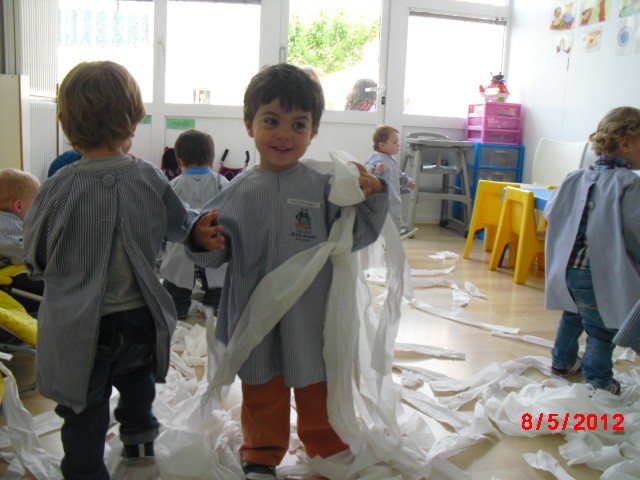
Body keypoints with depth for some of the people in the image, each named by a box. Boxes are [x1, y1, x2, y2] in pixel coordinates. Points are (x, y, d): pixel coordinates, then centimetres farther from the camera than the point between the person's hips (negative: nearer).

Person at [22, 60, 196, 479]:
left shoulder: (60, 187, -19)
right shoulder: (150, 178, -11)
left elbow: (35, 256, -5)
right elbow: (181, 228, 7)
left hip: (80, 328, -3)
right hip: (139, 315, 4)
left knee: (84, 413, 14)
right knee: (136, 379, 32)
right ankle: (139, 437, 53)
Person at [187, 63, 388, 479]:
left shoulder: (325, 186, -8)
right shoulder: (240, 191, -5)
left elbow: (354, 237, -7)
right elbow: (217, 253, -1)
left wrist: (371, 195, -20)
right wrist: (203, 241, -22)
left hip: (312, 318, 0)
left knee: (320, 396, 20)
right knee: (262, 397, 21)